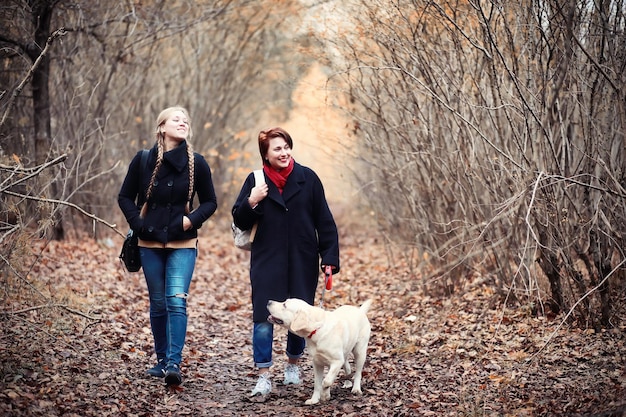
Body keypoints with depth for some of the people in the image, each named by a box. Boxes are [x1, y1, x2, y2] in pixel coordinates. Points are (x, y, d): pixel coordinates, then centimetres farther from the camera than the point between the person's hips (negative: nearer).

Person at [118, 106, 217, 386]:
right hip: (150, 243, 2)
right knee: (158, 303, 10)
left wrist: (193, 219, -10)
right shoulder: (143, 160, 0)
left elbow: (210, 202, 7)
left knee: (176, 300, -14)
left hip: (182, 244, -2)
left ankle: (174, 363, -16)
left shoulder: (196, 163, -2)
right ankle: (162, 360, 22)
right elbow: (125, 197, 9)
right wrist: (137, 223, -5)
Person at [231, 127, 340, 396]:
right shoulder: (256, 181, 0)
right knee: (263, 318, -5)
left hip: (302, 262, 1)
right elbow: (240, 222, 3)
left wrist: (329, 257, -4)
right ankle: (264, 377, 3)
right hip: (266, 262, 0)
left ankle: (293, 365, 34)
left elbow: (324, 220, 0)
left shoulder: (307, 178, -2)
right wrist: (251, 202, -17)